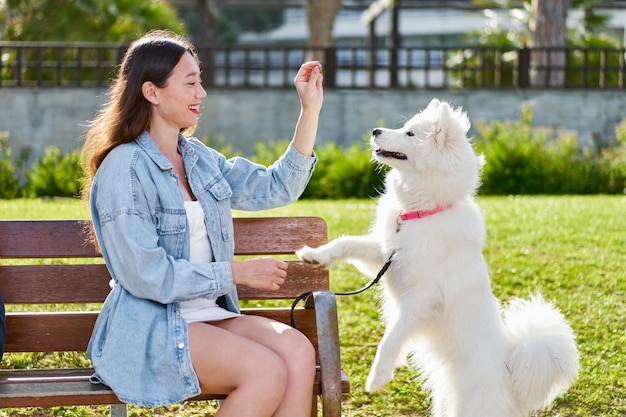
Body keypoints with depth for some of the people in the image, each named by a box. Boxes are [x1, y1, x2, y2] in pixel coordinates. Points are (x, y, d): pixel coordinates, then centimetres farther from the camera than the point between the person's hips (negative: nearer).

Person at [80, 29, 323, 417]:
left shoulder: (199, 159, 13)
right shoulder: (124, 169, -11)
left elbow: (276, 188, 13)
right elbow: (146, 275, -16)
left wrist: (311, 110, 7)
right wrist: (236, 273, -13)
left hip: (208, 315, 7)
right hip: (149, 327, -7)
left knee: (299, 351, -21)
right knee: (267, 371, -28)